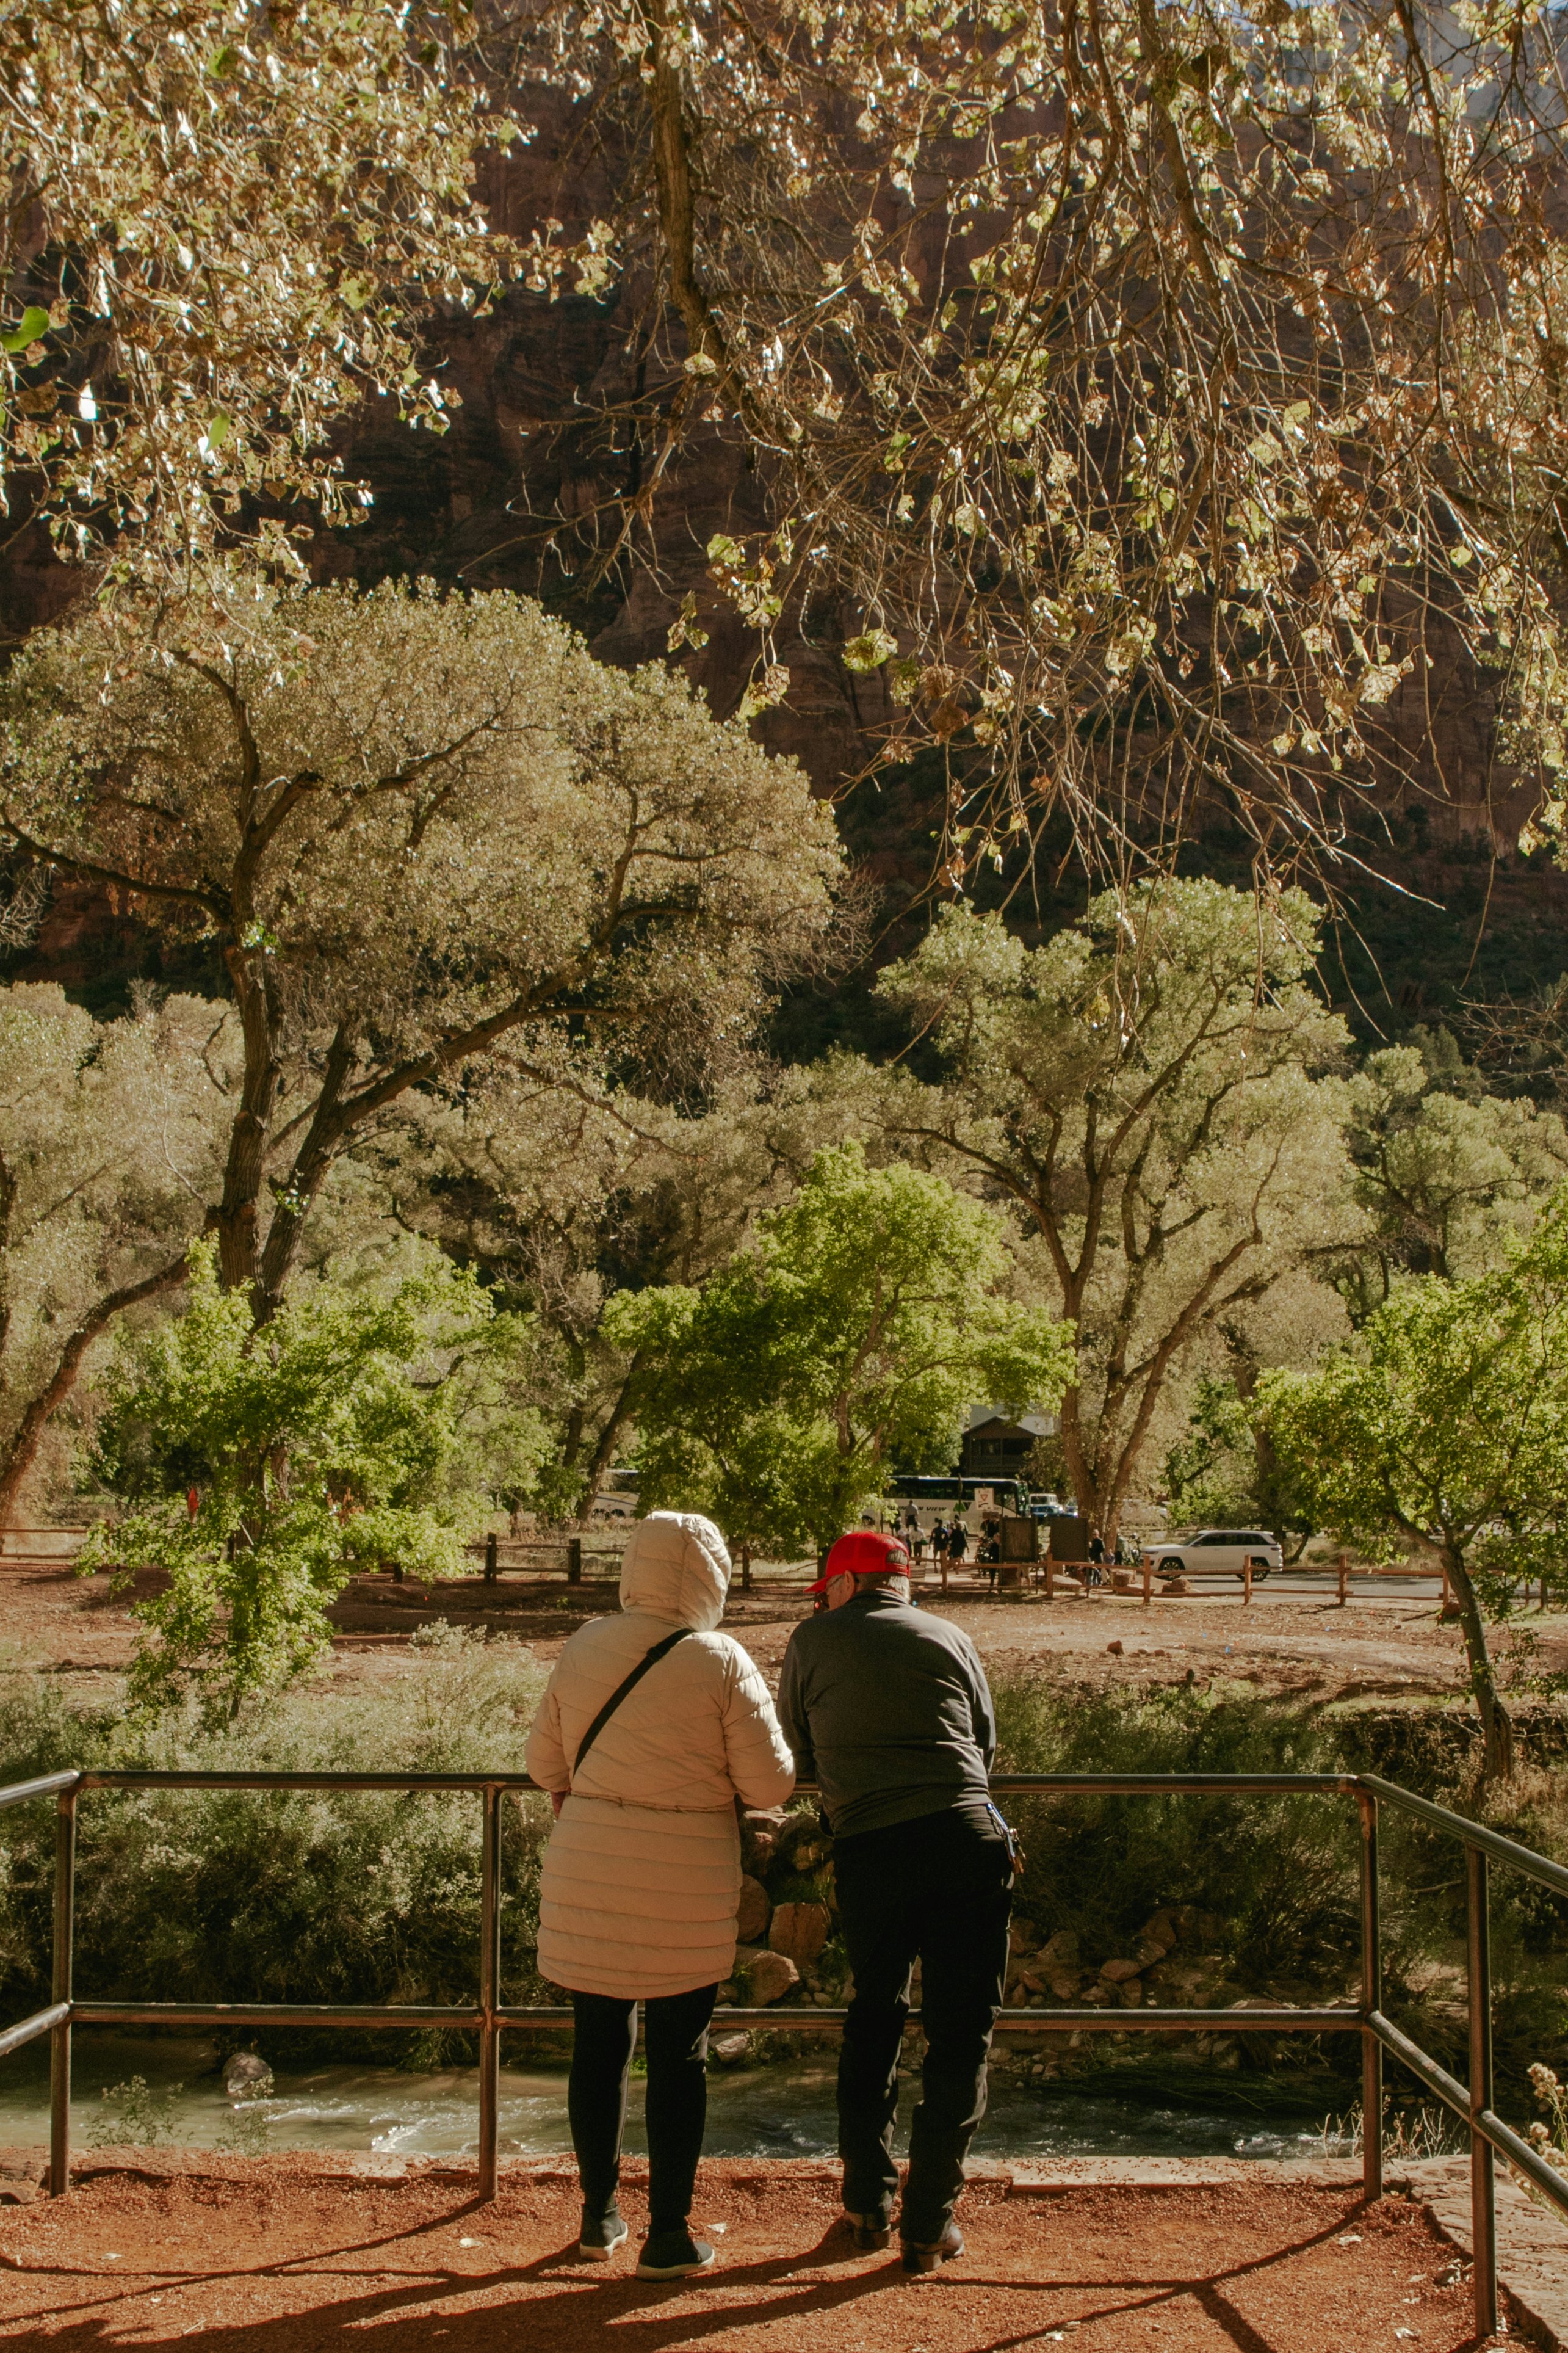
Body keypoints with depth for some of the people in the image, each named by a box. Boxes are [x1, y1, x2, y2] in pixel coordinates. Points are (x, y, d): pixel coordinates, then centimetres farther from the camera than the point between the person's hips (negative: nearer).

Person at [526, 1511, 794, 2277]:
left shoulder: (585, 1647, 1)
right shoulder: (721, 1662, -10)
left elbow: (545, 1764, 9)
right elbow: (769, 1783, -8)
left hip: (585, 1881, 3)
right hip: (684, 1889, -3)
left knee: (598, 2044, 14)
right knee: (678, 2056, 7)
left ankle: (599, 2215, 25)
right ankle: (668, 2235, 12)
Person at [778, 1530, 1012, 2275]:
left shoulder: (813, 1641, 9)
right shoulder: (950, 1639, 13)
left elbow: (794, 1760, 18)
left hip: (870, 1851, 0)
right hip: (966, 1841, 0)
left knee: (872, 2018, 20)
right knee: (961, 2033, 7)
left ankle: (867, 2204, 23)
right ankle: (929, 2225, 7)